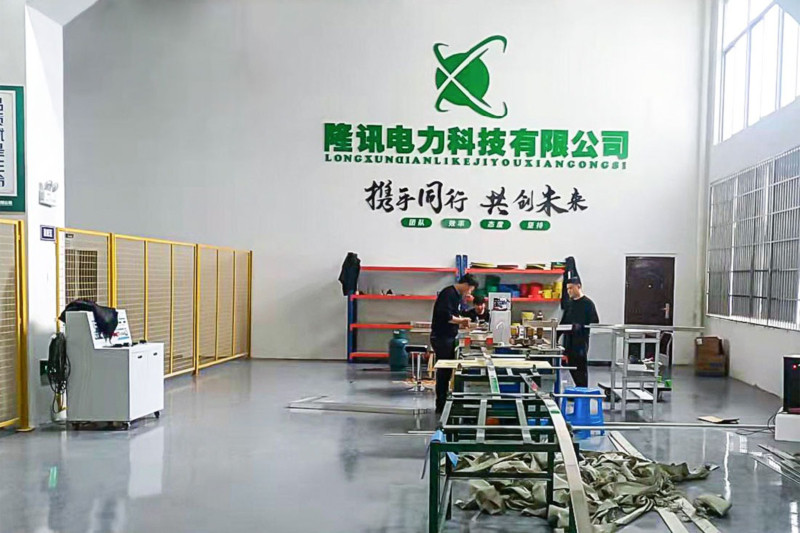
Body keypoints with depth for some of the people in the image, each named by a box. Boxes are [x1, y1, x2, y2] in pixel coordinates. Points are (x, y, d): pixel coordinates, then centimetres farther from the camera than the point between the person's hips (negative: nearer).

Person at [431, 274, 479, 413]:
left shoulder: (457, 295, 14)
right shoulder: (449, 293, -17)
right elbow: (445, 315, -26)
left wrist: (462, 320, 4)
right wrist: (461, 320, -13)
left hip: (449, 337, 10)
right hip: (441, 338, -10)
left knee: (446, 370, 14)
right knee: (443, 371, -3)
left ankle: (443, 403, 23)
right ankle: (440, 405, 5)